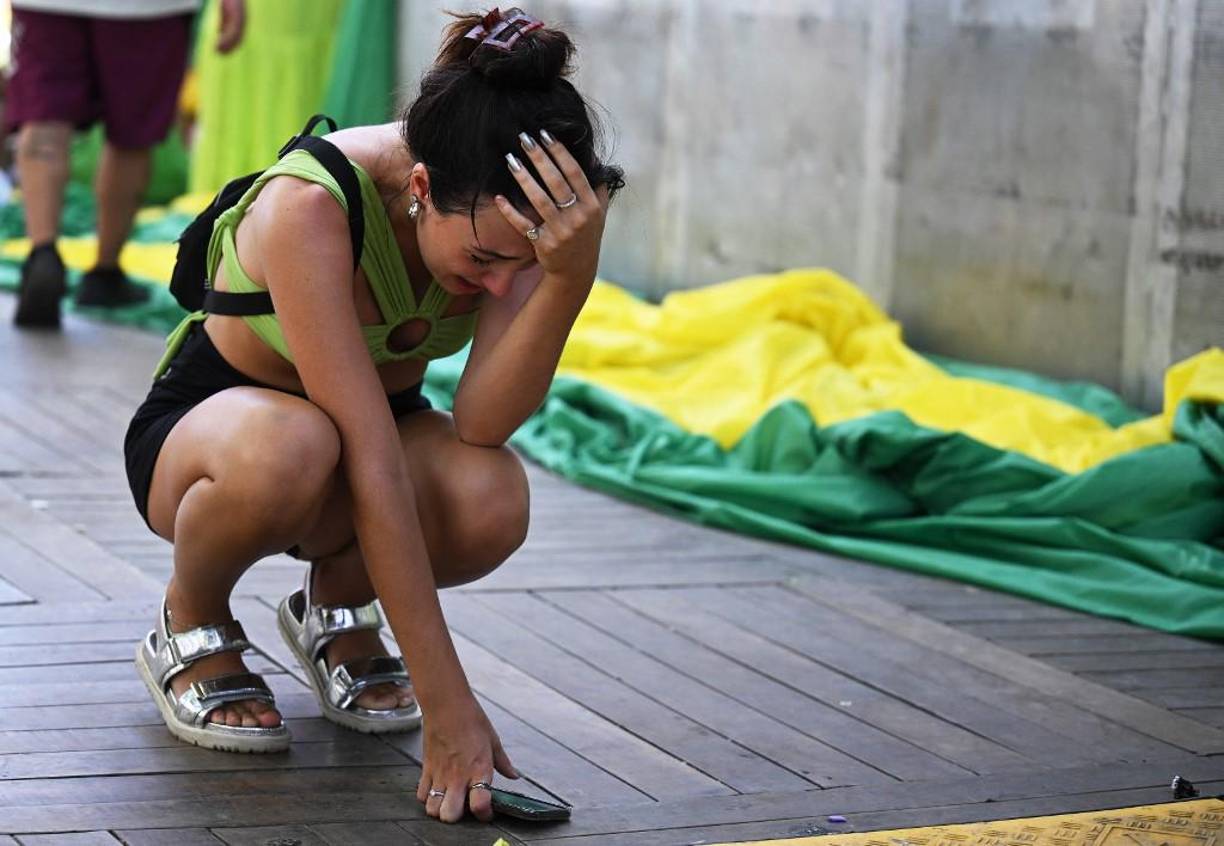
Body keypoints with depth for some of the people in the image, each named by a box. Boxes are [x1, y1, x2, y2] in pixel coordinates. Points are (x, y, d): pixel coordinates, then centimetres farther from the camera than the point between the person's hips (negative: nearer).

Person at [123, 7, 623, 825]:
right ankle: (192, 626, -7)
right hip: (206, 420, -4)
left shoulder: (511, 216, -20)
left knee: (492, 501, -32)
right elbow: (369, 462, -39)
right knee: (290, 449, -42)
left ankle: (335, 605, 3)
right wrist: (447, 702, -41)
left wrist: (569, 278, -43)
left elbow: (482, 426, -28)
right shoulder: (308, 205, -35)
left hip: (384, 417, 4)